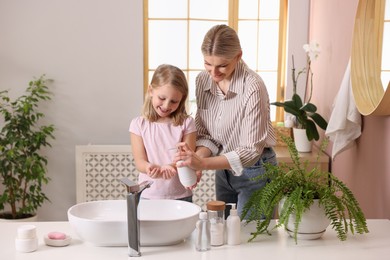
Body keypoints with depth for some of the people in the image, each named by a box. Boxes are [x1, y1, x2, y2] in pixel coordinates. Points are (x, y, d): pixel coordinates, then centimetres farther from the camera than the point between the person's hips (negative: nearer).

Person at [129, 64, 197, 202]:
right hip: (148, 195, 0)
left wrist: (172, 167, -27)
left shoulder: (186, 123, -2)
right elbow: (139, 161, -5)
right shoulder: (139, 124, -1)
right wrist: (151, 168, -28)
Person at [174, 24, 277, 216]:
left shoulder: (252, 87, -24)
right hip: (224, 169, 6)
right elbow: (205, 134, 0)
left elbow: (251, 150, -23)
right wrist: (196, 159, -20)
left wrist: (203, 163, -31)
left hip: (254, 170, -6)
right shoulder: (203, 80, -6)